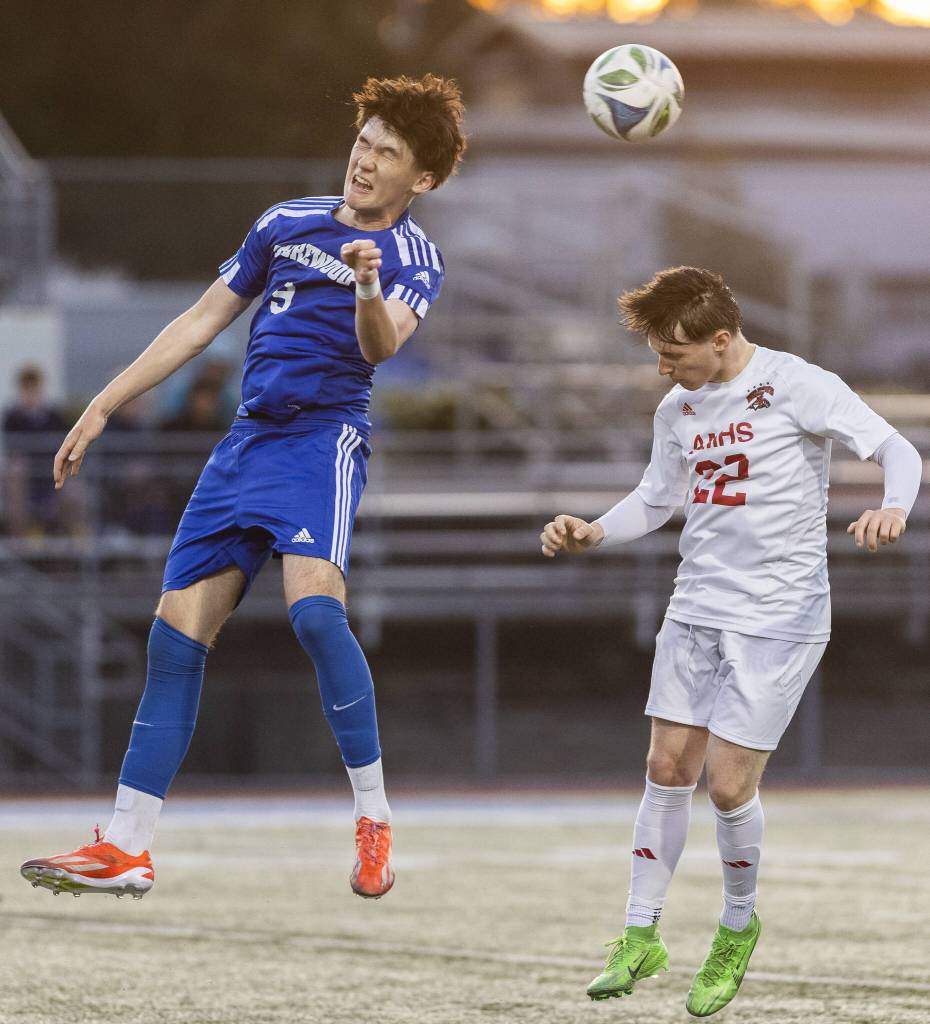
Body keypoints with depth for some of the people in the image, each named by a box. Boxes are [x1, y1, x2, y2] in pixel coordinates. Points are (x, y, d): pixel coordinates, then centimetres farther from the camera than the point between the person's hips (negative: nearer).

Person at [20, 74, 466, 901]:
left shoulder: (412, 258, -2)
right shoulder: (287, 224, 14)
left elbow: (381, 344, -22)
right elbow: (202, 322, 20)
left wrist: (368, 286, -45)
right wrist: (102, 408, 18)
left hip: (324, 437, -6)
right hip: (248, 440, 6)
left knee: (314, 607, -30)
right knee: (176, 635, 1)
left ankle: (374, 818, -20)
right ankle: (126, 848, 5)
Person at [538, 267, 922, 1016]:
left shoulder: (796, 387, -13)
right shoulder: (678, 411, 7)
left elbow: (897, 450, -17)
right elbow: (656, 500, 19)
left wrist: (895, 507, -38)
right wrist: (592, 535, 1)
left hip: (780, 617, -6)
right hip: (697, 610, 6)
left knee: (729, 784, -7)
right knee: (667, 770, 4)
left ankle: (739, 927, 17)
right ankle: (641, 937, 14)